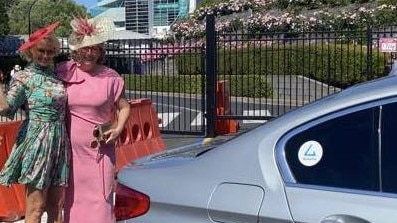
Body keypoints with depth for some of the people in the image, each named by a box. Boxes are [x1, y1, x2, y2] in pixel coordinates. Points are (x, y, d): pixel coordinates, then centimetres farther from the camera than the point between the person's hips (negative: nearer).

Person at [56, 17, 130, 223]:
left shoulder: (110, 77, -1)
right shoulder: (64, 72, -1)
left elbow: (124, 107, 9)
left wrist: (118, 129, -6)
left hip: (100, 147, -1)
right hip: (71, 148, 1)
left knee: (101, 196, -1)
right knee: (73, 196, 11)